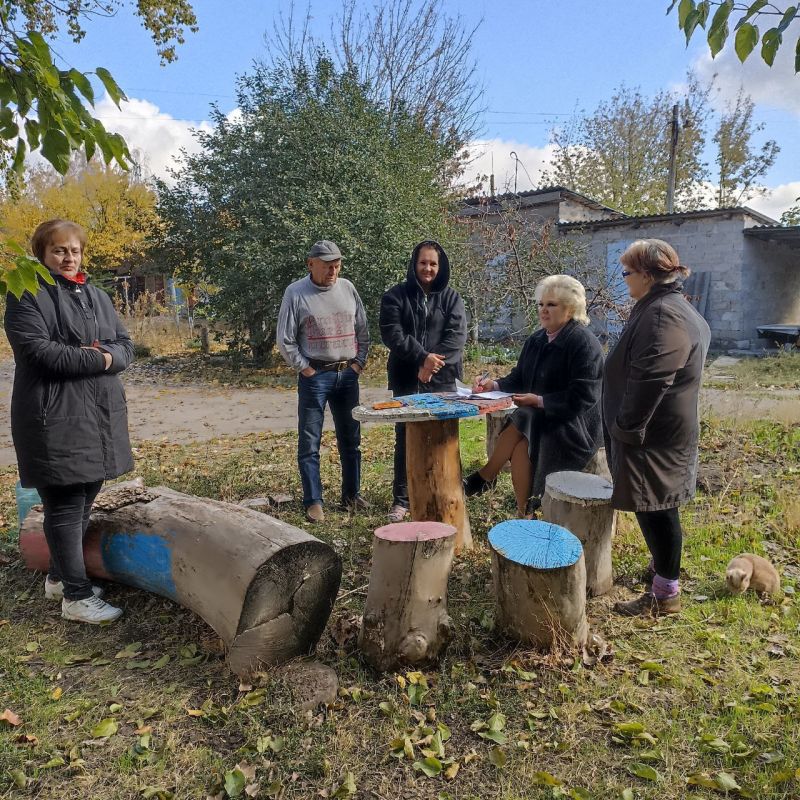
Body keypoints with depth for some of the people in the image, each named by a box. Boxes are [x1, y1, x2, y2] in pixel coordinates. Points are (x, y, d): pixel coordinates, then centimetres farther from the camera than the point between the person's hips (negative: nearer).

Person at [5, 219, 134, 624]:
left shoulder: (97, 296, 17)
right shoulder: (27, 295, -4)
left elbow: (125, 345, 12)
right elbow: (37, 350, -17)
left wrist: (106, 356, -10)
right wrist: (96, 359, -12)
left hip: (101, 414, 7)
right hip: (57, 418, -7)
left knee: (84, 500, 14)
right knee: (65, 507, -2)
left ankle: (60, 577, 30)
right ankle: (77, 597, 6)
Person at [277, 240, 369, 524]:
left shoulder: (347, 288, 7)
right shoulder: (296, 293, -5)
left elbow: (362, 330, 13)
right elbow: (285, 340, -4)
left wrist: (358, 363, 5)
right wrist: (305, 369, -7)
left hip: (348, 375, 4)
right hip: (315, 377, -4)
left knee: (351, 440, 11)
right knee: (309, 443, -1)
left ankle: (352, 495, 23)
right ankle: (313, 502, 8)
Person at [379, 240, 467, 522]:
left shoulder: (451, 297, 7)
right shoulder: (396, 295, 3)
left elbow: (457, 335, -4)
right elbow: (392, 333, -8)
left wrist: (433, 364, -16)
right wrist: (422, 357, -19)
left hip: (442, 380, 1)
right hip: (406, 380, -1)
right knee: (405, 438, 4)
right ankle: (401, 499, 12)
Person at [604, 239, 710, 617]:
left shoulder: (662, 315, -22)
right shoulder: (669, 307, 15)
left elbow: (649, 382, -27)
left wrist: (625, 429, -19)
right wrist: (626, 427, 23)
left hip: (654, 436, -10)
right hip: (661, 431, 10)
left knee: (655, 510, 0)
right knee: (658, 507, 21)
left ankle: (666, 593, 12)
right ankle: (662, 567, 37)